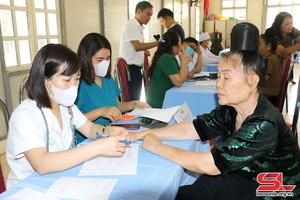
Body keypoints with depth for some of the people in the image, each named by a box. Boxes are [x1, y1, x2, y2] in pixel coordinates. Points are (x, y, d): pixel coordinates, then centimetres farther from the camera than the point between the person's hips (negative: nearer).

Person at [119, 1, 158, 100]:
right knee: (132, 101, -6)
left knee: (136, 99, 13)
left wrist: (144, 51, 2)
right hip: (130, 69, -9)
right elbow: (137, 46, -25)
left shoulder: (139, 27, 15)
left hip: (136, 68, 9)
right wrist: (158, 42, -26)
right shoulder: (130, 25, -13)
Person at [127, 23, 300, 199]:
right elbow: (188, 129, -6)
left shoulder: (264, 125, -30)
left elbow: (208, 165, -33)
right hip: (245, 180, 6)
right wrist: (143, 134, -13)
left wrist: (158, 147, -23)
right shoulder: (230, 110, -7)